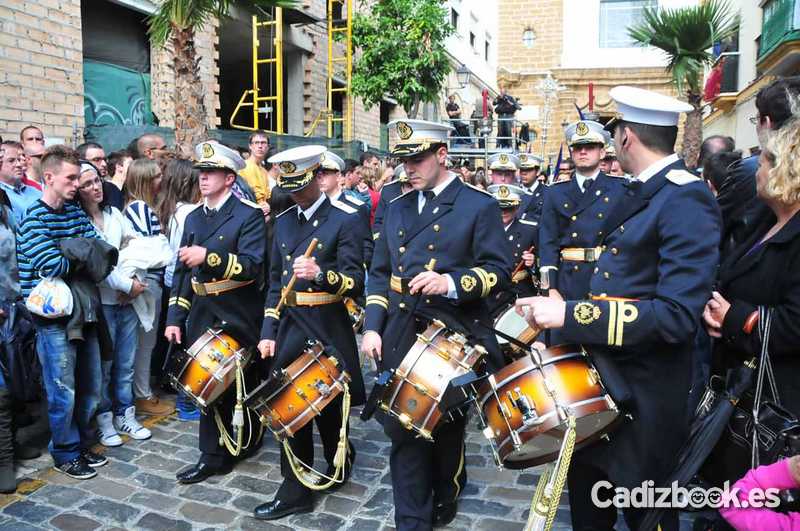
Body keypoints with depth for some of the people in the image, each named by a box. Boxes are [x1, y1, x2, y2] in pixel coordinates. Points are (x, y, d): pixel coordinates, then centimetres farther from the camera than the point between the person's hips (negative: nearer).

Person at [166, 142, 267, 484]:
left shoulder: (249, 215, -9)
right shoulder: (193, 218, 11)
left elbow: (251, 266, -20)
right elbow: (183, 271, 11)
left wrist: (209, 257, -31)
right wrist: (175, 318, 7)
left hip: (238, 317, -5)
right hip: (202, 316, 6)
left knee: (241, 384, 9)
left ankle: (247, 441, 31)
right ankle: (212, 456, 21)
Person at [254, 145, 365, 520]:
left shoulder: (346, 218, -8)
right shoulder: (283, 220, 10)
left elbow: (355, 282, -14)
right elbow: (276, 281, 13)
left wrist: (321, 274, -33)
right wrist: (268, 331, 7)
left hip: (327, 327, -5)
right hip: (289, 326, 5)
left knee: (326, 403, 10)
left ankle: (340, 459, 39)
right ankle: (295, 490, 20)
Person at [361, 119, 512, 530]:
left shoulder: (480, 206, -4)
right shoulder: (397, 207, 12)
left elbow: (499, 272, -9)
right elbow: (380, 273, 12)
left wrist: (451, 282, -25)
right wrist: (372, 327, 2)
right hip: (399, 337, 4)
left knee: (446, 430, 14)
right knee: (403, 431, 5)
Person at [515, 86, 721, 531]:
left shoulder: (686, 199, -20)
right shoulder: (642, 192, 8)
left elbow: (678, 315, -28)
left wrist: (571, 315, -28)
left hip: (643, 392, -8)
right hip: (603, 375, 8)